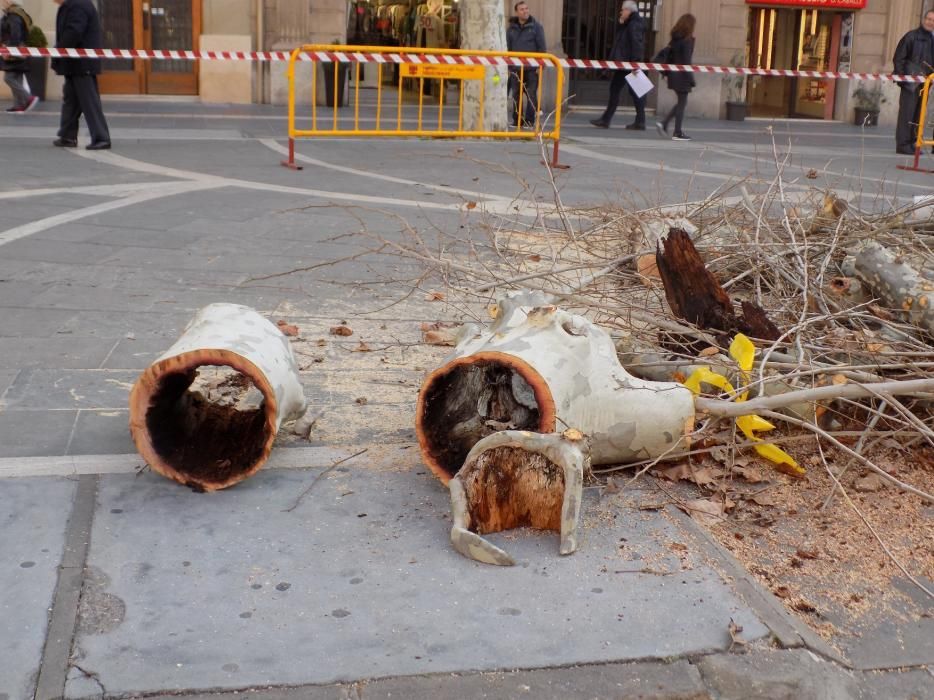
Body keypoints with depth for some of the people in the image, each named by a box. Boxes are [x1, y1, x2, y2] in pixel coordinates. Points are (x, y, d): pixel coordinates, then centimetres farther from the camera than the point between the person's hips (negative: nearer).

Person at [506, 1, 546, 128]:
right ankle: (517, 120, 13)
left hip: (532, 68, -3)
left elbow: (541, 47, 0)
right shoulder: (511, 28, 9)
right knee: (516, 95, 6)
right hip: (516, 68, 3)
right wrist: (507, 66, 7)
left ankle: (530, 120, 1)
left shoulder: (536, 27, 2)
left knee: (531, 95, -4)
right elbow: (507, 48, 12)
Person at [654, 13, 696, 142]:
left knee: (680, 102, 18)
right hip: (681, 76, -8)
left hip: (673, 74, 8)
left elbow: (665, 52, 8)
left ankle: (664, 124, 10)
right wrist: (691, 78, -14)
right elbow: (686, 61, -17)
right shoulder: (687, 40, -14)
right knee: (682, 102, 0)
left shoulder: (675, 39, 8)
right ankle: (677, 133, 2)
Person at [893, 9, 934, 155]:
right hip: (911, 82, -7)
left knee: (918, 115, 10)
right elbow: (898, 58, -6)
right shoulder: (912, 36, -4)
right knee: (907, 113, -7)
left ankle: (911, 143, 16)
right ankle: (903, 144, -5)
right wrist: (901, 76, -12)